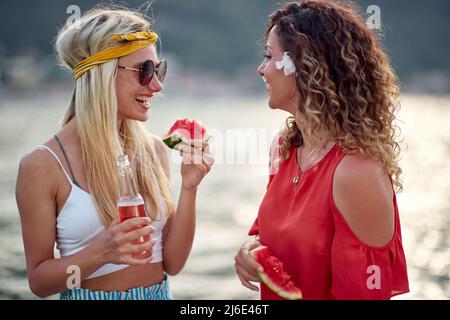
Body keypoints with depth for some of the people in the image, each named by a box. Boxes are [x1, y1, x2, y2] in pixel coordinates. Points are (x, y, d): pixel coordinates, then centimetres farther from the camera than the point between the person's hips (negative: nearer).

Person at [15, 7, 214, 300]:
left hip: (159, 292, 4)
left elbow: (172, 263, -2)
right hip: (89, 295, -4)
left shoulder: (154, 150, -3)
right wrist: (100, 252, -25)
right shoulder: (43, 165, -15)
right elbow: (38, 280, -10)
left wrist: (189, 188, -13)